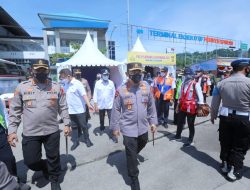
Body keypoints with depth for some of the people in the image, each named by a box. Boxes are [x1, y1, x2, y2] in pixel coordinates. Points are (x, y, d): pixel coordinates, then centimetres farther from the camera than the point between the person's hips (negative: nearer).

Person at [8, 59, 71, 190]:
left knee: (53, 158, 14)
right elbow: (15, 111, 1)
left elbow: (63, 108, 2)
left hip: (52, 131, 0)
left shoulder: (57, 87, -2)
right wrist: (12, 131, -2)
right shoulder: (22, 87, -3)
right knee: (31, 161, 9)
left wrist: (66, 124, -2)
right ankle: (44, 167, 44)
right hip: (30, 133, 1)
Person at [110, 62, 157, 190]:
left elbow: (151, 106, 5)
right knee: (131, 154, 8)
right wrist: (115, 127, -4)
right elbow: (116, 110, -8)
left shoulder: (146, 87, -4)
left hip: (143, 126, 5)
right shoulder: (121, 90, -15)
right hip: (128, 128, -4)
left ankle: (132, 157, 60)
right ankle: (134, 178, 31)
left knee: (141, 145, 28)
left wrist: (153, 122, 7)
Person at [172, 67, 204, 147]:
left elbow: (200, 95, -15)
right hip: (182, 107, 7)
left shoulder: (195, 84, -11)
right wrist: (178, 105, 19)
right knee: (180, 122, 18)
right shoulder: (183, 83, 11)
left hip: (191, 108, -7)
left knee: (191, 124, 6)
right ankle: (178, 136, 36)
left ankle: (190, 140, 22)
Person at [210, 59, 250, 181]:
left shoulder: (221, 83, -4)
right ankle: (234, 170, 22)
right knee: (239, 146, 13)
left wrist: (213, 116, 16)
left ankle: (225, 165, 36)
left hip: (225, 117, 3)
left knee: (225, 143, 19)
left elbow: (214, 103, 2)